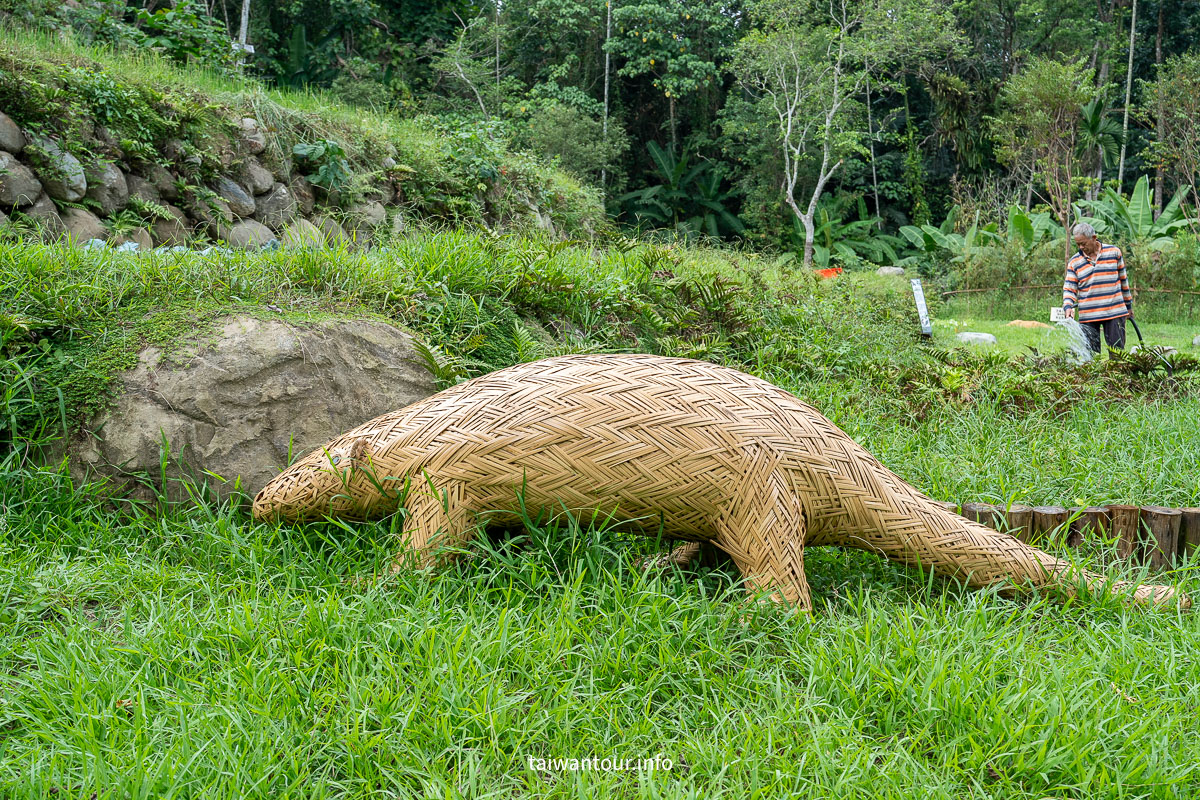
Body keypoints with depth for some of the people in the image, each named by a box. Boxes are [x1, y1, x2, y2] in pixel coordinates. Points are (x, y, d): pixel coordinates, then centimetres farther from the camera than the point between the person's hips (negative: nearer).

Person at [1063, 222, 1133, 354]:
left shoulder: (1114, 252, 4)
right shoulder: (1074, 262, 4)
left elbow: (1123, 279, 13)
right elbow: (1069, 288, 2)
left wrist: (1128, 305, 17)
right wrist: (1068, 307, -17)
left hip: (1115, 313, 0)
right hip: (1088, 317, 1)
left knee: (1117, 351, 0)